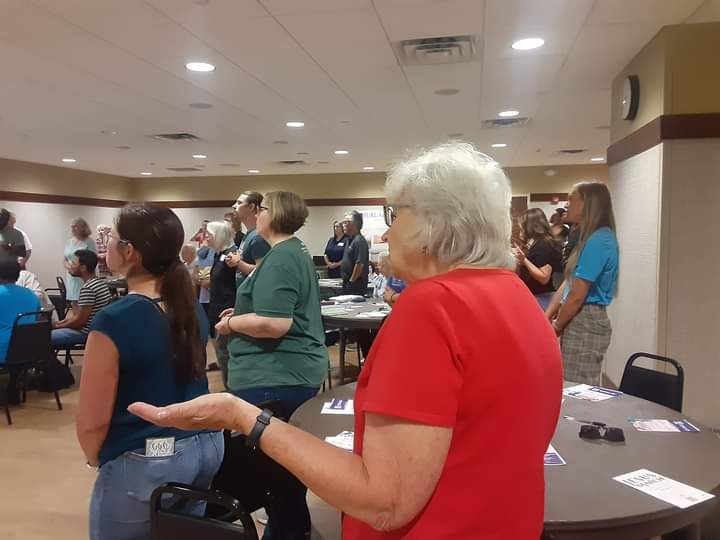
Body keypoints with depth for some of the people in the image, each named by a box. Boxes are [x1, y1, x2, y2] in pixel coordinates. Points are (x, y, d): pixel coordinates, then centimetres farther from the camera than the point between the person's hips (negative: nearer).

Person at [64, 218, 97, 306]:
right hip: (71, 279, 5)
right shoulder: (68, 242, 14)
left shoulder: (90, 242, -4)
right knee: (73, 303, 1)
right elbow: (66, 260, 18)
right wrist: (68, 266, -4)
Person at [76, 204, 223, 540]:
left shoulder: (114, 321, -20)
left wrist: (95, 458, 3)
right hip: (205, 445, 6)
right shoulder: (192, 308, 0)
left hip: (144, 464, -6)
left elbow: (92, 421, -13)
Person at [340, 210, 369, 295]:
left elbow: (359, 264, -22)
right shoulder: (350, 240, 16)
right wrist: (345, 280, 17)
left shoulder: (359, 241, -16)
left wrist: (351, 281, -17)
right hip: (347, 282, 10)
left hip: (356, 284, -10)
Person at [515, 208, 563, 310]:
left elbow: (544, 278, -22)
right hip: (535, 296, 10)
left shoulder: (544, 246, -15)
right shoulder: (537, 244, 13)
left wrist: (524, 260, -26)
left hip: (542, 297, -10)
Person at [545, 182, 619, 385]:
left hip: (586, 324, -9)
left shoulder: (598, 240, -18)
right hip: (580, 322, 9)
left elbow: (577, 295, -18)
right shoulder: (591, 238, 13)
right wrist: (546, 317, 7)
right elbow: (568, 283, 14)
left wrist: (556, 326, -5)